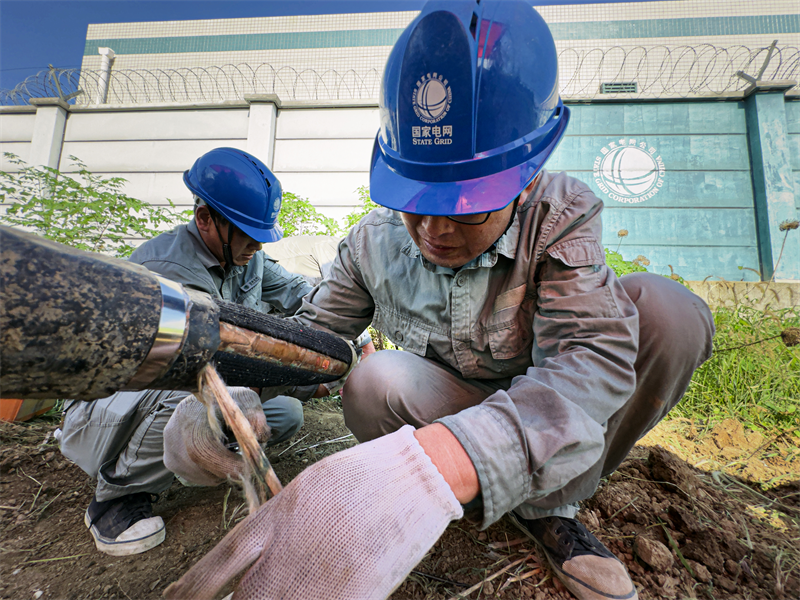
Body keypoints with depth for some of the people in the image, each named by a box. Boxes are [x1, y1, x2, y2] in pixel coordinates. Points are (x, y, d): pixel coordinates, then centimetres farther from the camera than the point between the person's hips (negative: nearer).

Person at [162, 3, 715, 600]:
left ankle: (546, 504, -12)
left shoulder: (560, 214, -22)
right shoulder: (374, 244, -12)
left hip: (547, 419, -1)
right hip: (443, 419, 2)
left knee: (664, 308, -25)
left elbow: (594, 361, -38)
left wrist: (432, 464, -55)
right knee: (374, 381, -31)